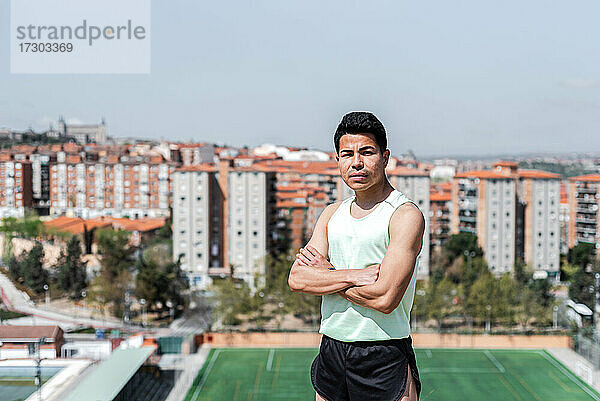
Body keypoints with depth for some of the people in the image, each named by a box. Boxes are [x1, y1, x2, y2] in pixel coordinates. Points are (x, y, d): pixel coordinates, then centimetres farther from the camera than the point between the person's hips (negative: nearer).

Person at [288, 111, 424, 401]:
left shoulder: (406, 215, -9)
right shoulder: (332, 214, 11)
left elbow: (385, 298, -19)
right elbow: (297, 279, 0)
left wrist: (325, 272, -7)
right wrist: (355, 276, -15)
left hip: (384, 357, -5)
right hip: (331, 352, 6)